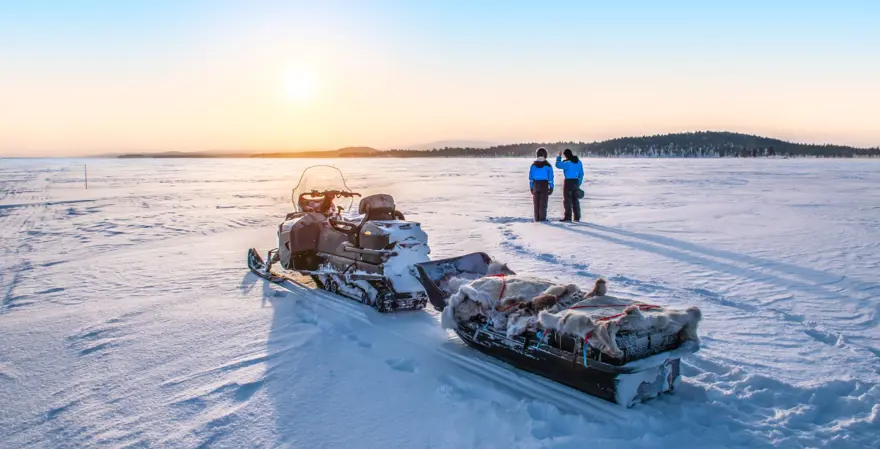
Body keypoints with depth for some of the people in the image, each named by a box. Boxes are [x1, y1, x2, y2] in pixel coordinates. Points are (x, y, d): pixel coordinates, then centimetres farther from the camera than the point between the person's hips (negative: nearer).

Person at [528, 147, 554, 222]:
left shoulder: (533, 165, 1)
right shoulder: (547, 165, -6)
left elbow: (530, 177, 3)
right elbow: (550, 177, -6)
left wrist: (531, 186, 8)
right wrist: (551, 187, -1)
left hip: (536, 184, 2)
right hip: (544, 185, -2)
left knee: (536, 202, 8)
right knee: (543, 202, 0)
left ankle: (537, 218, 8)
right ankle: (542, 218, -2)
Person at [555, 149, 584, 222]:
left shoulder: (566, 163, -15)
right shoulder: (578, 162, 7)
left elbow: (558, 165, -3)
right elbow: (581, 173, 11)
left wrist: (559, 156, 9)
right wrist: (579, 183, 15)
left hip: (568, 182, -7)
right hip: (576, 181, 7)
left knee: (567, 200, -1)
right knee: (575, 200, 12)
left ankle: (568, 217, -2)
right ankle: (577, 217, 14)